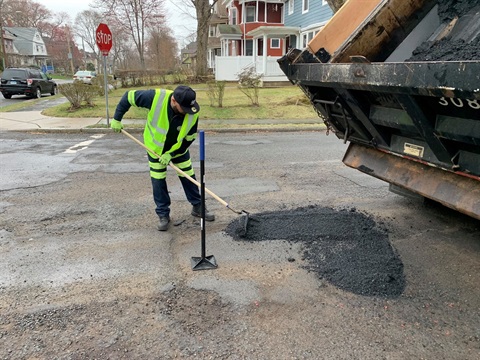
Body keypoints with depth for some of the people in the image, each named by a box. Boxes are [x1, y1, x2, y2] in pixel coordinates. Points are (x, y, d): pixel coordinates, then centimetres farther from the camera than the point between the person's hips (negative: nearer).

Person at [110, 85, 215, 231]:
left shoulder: (192, 113, -30)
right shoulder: (155, 97, -36)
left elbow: (190, 138, -16)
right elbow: (129, 96, -20)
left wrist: (171, 154, -20)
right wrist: (117, 119, -15)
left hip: (179, 148, 1)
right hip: (155, 147, -1)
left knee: (188, 176, 6)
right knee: (158, 181, 2)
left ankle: (198, 207, 24)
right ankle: (163, 214, 15)